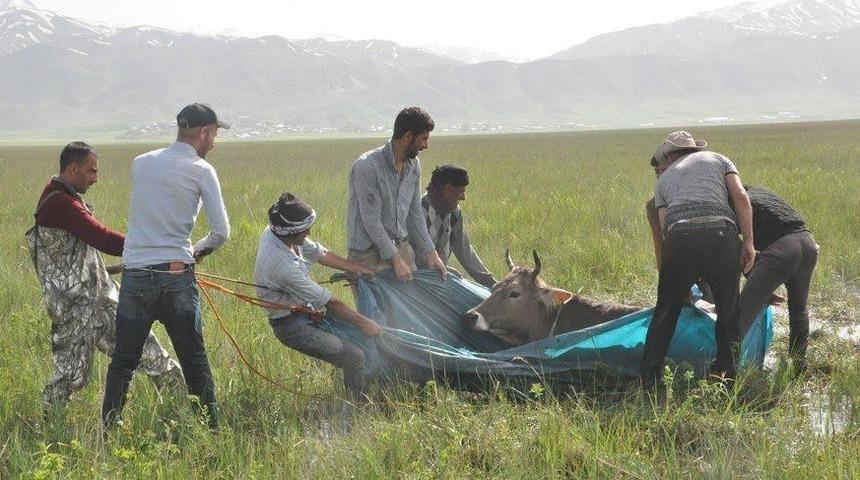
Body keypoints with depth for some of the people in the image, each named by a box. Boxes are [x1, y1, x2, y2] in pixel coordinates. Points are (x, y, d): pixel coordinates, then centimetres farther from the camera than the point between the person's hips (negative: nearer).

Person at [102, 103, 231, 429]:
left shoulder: (140, 163, 10)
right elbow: (221, 232, -5)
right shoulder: (200, 170, -2)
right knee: (194, 359, 7)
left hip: (135, 274, 3)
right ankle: (210, 430, 11)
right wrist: (200, 250, 14)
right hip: (176, 274, -3)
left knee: (123, 361, 7)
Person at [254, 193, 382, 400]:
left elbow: (318, 252, 10)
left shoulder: (273, 232, -7)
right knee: (354, 357, -18)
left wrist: (352, 267, 10)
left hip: (304, 311, 10)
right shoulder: (285, 267, -33)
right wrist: (363, 322, -12)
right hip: (292, 325, -10)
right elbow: (330, 303, -22)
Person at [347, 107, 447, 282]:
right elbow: (371, 221, -20)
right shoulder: (367, 167, -20)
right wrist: (396, 260, -18)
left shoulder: (413, 165, 5)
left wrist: (430, 253, 7)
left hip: (402, 247, 7)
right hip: (370, 254, -7)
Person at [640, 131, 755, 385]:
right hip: (721, 234, -1)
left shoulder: (664, 180, 30)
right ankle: (727, 376, 13)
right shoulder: (717, 159, 28)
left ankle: (648, 381, 15)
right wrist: (748, 242, 7)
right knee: (729, 313, 13)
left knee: (665, 314, 14)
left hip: (679, 238, 1)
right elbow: (740, 197, 10)